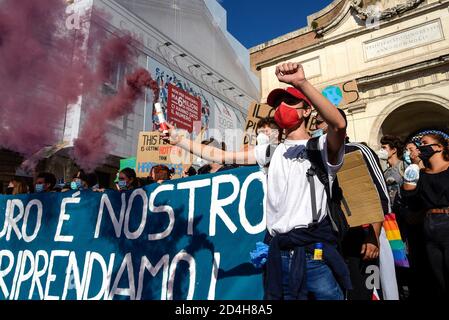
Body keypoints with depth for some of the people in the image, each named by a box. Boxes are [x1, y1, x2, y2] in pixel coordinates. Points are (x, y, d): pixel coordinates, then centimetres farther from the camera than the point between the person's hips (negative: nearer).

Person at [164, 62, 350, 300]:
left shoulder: (321, 148, 0)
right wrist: (178, 139, 11)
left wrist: (301, 82, -32)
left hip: (316, 254, -4)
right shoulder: (272, 152, 14)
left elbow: (339, 125, -23)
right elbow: (222, 157, 14)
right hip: (279, 254, 4)